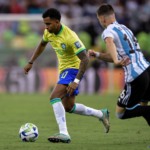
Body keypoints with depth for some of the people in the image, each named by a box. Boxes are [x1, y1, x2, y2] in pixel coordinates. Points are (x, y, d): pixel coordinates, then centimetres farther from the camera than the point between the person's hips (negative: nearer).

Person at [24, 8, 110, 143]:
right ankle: (101, 114, 34)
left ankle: (64, 133, -31)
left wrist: (76, 81, -35)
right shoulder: (49, 32, -4)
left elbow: (85, 59, -29)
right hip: (64, 69, 9)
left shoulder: (69, 37, -28)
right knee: (69, 107, 16)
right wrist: (31, 63, 18)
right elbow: (42, 45, 20)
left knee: (54, 97, -27)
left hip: (73, 69, -9)